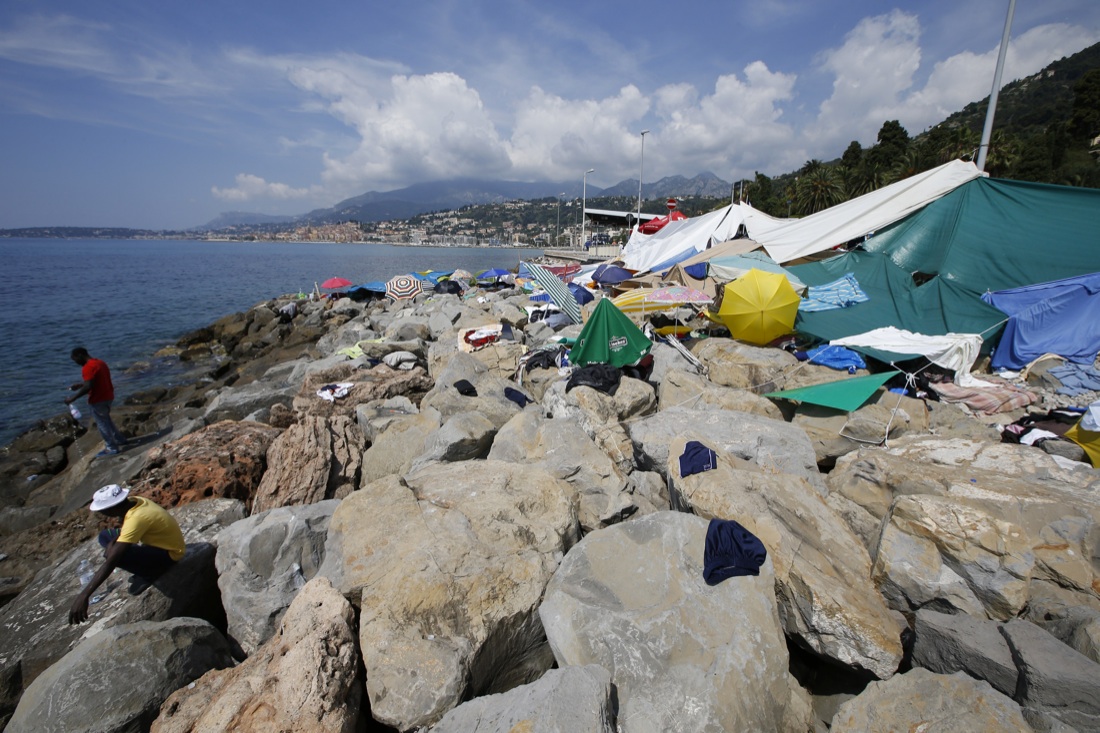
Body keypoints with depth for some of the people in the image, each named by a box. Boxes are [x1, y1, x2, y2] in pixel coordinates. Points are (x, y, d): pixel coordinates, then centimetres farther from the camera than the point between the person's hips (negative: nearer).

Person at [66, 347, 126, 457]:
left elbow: (88, 387, -26)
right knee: (106, 420, 25)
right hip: (108, 396, 9)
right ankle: (120, 440, 31)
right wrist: (80, 385, 19)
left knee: (102, 424, 4)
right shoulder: (100, 362, 9)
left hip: (98, 400, -9)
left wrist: (73, 398, -19)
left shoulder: (88, 367, -20)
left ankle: (112, 448, 11)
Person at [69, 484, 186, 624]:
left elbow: (112, 560, -32)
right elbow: (125, 530, 14)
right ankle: (149, 569, 10)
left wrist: (84, 595, -31)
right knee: (105, 537, 10)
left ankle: (150, 574, -1)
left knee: (116, 554, -28)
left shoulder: (137, 518, -31)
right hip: (158, 541, 9)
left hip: (169, 554, -9)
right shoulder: (132, 501, -7)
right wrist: (113, 541, -6)